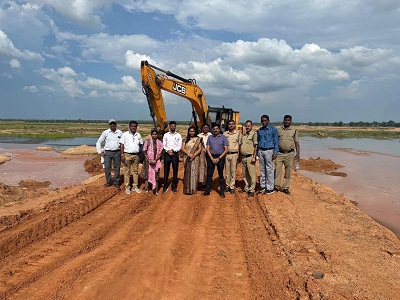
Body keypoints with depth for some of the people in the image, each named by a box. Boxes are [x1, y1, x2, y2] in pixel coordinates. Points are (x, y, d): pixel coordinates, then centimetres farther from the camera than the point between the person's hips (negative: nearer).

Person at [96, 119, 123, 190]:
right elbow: (99, 142, 7)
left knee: (117, 168, 4)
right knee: (107, 168, -1)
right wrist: (99, 152, 1)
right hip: (107, 152, 0)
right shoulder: (105, 133, 2)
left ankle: (116, 183, 14)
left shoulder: (120, 132, 5)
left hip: (117, 153, 1)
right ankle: (108, 182, 15)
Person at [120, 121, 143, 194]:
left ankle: (135, 187, 16)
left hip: (136, 155, 4)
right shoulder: (125, 134, -1)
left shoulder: (138, 135, 10)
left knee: (135, 171, 8)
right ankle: (127, 187, 9)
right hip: (127, 155, -3)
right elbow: (122, 145, -3)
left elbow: (141, 144, 15)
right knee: (127, 172, 1)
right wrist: (122, 155, -11)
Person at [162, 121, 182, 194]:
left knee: (175, 171, 3)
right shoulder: (166, 135, 6)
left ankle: (174, 187, 12)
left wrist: (173, 150, -12)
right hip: (167, 154, 0)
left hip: (175, 154, 0)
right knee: (166, 171, 2)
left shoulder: (178, 135, 4)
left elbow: (180, 146, 0)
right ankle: (165, 186, 11)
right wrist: (168, 151, -13)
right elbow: (164, 145, 3)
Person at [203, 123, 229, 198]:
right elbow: (208, 149, 6)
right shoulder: (210, 137, 9)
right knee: (209, 174, 3)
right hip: (211, 157, 2)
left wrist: (218, 158, -10)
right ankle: (207, 190, 10)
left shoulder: (223, 137, 1)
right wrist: (212, 158, -7)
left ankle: (222, 191, 11)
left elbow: (226, 150, -2)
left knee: (221, 175, 4)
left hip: (220, 157, -2)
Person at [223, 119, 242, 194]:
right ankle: (227, 185, 17)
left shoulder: (238, 134, 4)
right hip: (226, 154, 2)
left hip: (234, 154, -2)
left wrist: (239, 156, -3)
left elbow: (239, 145, 3)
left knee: (233, 171, 0)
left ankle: (232, 187, 6)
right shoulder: (225, 134, 9)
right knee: (227, 170, 6)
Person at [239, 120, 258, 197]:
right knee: (245, 174, 14)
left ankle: (252, 190, 3)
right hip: (243, 157, 7)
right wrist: (240, 156, 16)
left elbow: (256, 146, -11)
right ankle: (246, 188, 25)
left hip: (250, 157, -7)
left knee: (252, 174, -3)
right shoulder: (244, 135, 16)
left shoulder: (254, 134, -6)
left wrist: (254, 157, -16)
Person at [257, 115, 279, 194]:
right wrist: (256, 152, 12)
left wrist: (275, 153, -10)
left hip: (269, 151, -4)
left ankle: (270, 188, 4)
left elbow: (276, 141, -3)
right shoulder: (259, 130, 11)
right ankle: (262, 186, 18)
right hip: (260, 151, 5)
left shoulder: (273, 129, -2)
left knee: (269, 170, -2)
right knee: (262, 169, 9)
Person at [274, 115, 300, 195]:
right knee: (277, 170, -1)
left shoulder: (294, 131, 6)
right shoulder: (278, 130, 7)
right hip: (279, 153, 0)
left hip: (290, 153, 0)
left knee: (288, 171, 4)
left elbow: (297, 143, 6)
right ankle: (276, 186, 10)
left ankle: (286, 188, 14)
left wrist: (298, 154, -2)